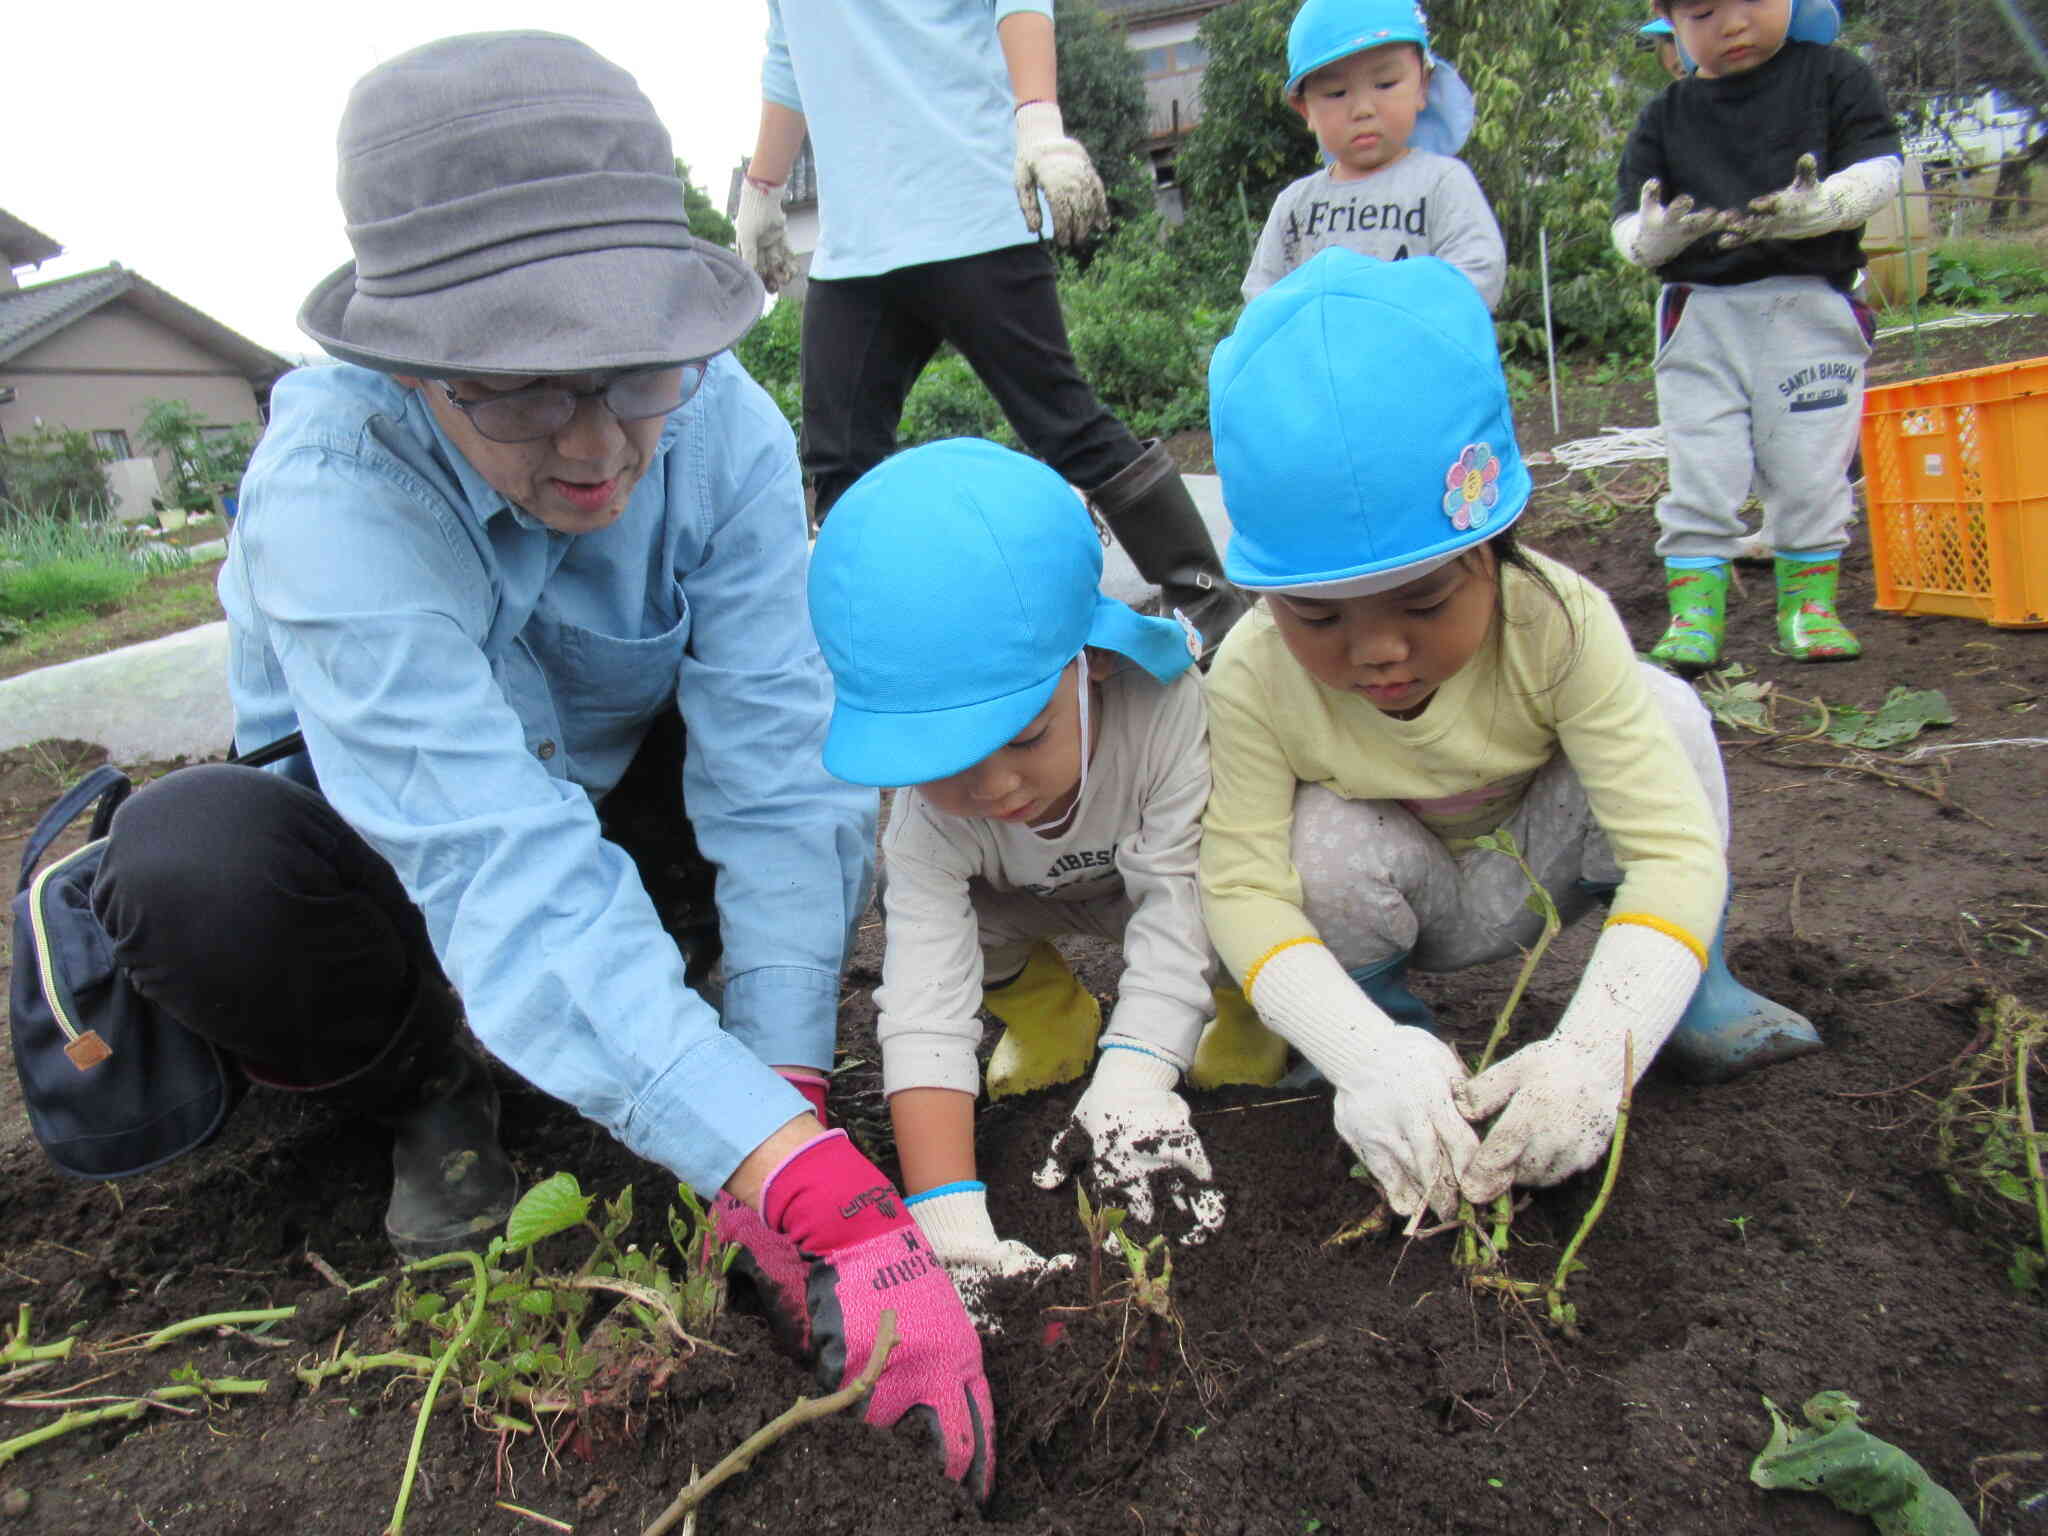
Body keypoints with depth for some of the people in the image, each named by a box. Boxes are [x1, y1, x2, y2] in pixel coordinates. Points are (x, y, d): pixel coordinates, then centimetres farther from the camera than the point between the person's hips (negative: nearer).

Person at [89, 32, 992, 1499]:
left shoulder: (724, 425, -25)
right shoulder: (333, 485, -34)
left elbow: (773, 762, -28)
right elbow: (507, 868, -46)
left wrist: (780, 1080, -37)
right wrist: (814, 1191, -53)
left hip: (614, 778, 3)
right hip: (382, 836, -2)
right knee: (188, 858, -34)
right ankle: (428, 1090, -2)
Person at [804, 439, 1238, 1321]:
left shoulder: (1167, 710, -40)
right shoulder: (928, 810, -33)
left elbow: (1177, 911, -37)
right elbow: (924, 1009, -39)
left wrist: (1130, 1087, -47)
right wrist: (947, 1222, -49)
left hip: (1164, 883, -2)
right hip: (1033, 902, 3)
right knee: (905, 875, -27)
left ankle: (1249, 994, -3)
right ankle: (1048, 1014, -2)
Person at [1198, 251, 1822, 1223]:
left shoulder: (1557, 623, -30)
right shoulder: (1252, 680, -30)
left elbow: (1676, 845, -32)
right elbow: (1241, 886, -31)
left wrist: (1593, 1049, -46)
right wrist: (1367, 1053, -47)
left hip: (1541, 865, 1)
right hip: (1402, 911, 0)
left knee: (1663, 710, -26)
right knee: (1329, 845, -35)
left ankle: (1694, 989, -2)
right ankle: (1392, 1015, -1)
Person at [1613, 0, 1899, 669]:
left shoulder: (1834, 75, 5)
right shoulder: (1665, 117, 8)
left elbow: (1880, 167, -3)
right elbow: (1628, 221, 2)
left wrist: (1818, 207, -24)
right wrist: (1655, 235, -23)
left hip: (1812, 309, -1)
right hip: (1701, 316, 1)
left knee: (1811, 472, 2)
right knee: (1699, 473, -3)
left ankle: (1809, 601, 16)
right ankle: (1694, 612, 2)